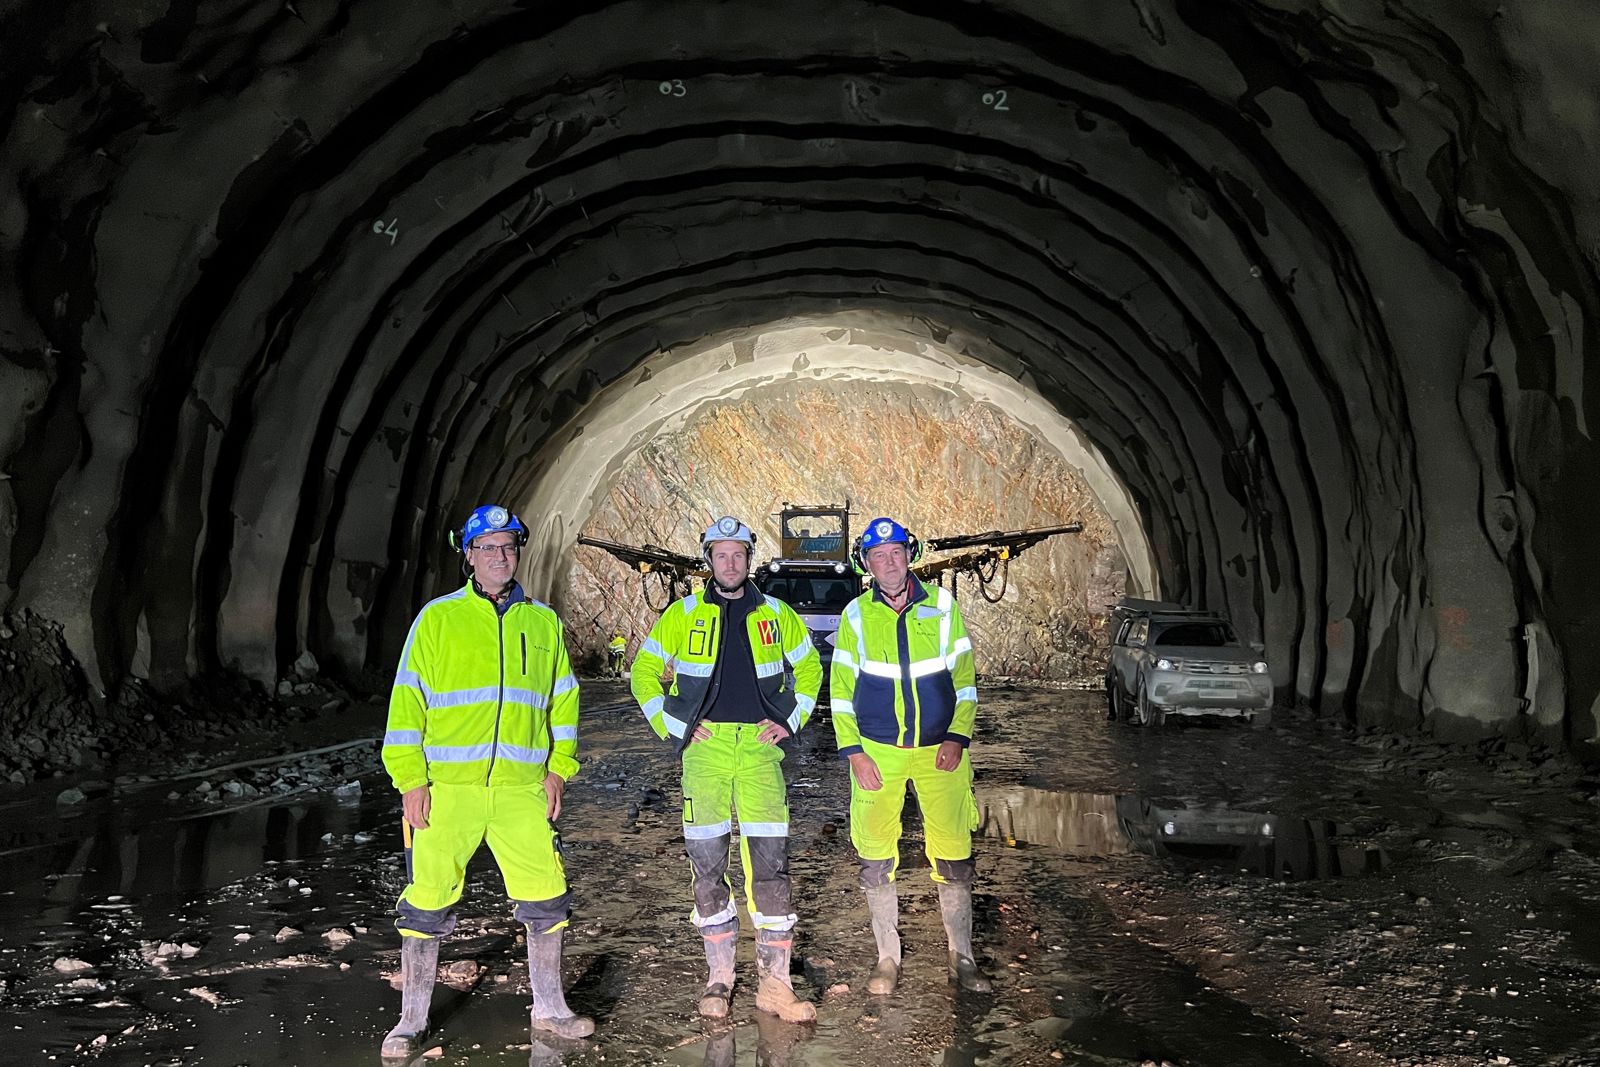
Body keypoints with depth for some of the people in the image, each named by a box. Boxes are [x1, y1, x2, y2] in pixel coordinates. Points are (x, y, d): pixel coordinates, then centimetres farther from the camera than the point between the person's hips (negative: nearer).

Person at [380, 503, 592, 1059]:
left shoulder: (543, 623, 11)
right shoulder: (437, 618, 2)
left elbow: (563, 700, 16)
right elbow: (408, 700, 1)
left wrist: (558, 769, 7)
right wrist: (410, 778, -5)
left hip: (522, 787, 2)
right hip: (447, 787, -2)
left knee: (546, 898, 4)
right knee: (428, 903, 2)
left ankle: (548, 1007, 23)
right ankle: (412, 1021, 20)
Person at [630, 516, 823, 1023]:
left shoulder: (776, 614, 8)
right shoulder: (683, 615, 5)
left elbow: (809, 667, 20)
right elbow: (645, 672, 10)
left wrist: (792, 720, 9)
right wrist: (673, 727, 1)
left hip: (760, 748, 0)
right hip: (705, 748, 0)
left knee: (771, 862, -4)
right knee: (707, 864, 3)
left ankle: (775, 983, 4)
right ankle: (719, 977, 17)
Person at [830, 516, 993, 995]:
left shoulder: (941, 606, 0)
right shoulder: (856, 614, 0)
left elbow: (964, 676, 4)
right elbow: (841, 688, 3)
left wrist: (957, 738, -6)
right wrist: (853, 752, -5)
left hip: (939, 750, 0)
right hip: (877, 752, 0)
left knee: (954, 857, 2)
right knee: (876, 861, 4)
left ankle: (962, 958, 18)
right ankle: (888, 957, 20)